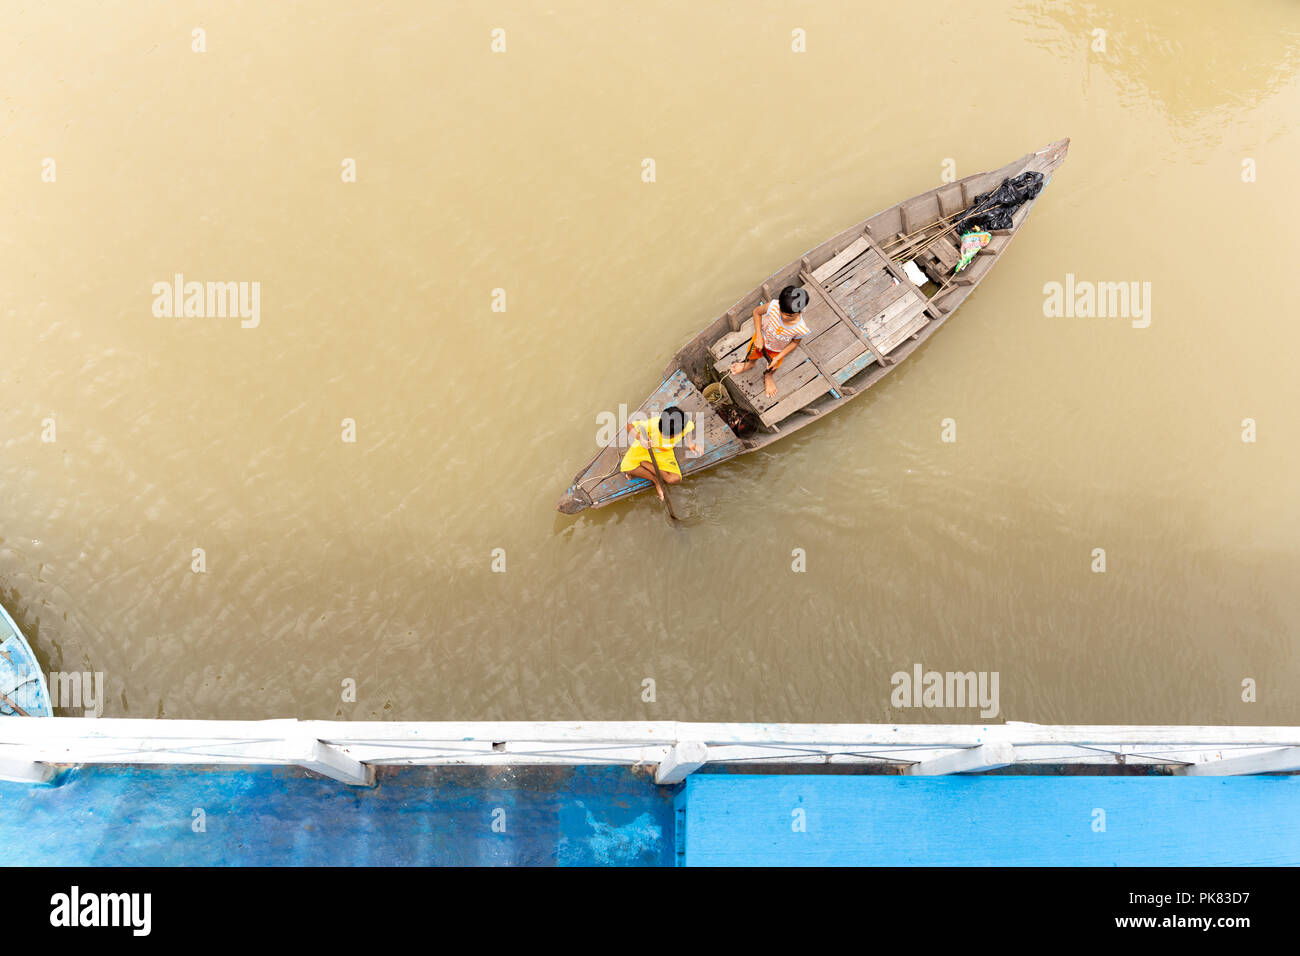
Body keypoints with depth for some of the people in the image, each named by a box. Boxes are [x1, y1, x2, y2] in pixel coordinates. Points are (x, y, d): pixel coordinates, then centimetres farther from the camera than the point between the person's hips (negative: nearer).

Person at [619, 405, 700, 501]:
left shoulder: (686, 426, -31)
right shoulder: (652, 424, -39)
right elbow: (629, 425, -29)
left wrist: (689, 443, -16)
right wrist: (638, 436, -47)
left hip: (665, 453, 1)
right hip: (645, 447, -1)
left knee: (675, 479, -20)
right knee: (626, 468, -24)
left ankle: (645, 464, -3)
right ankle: (655, 480, -4)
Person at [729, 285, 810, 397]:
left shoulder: (801, 329, -41)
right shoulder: (774, 306, -43)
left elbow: (795, 342, -17)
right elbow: (757, 312, -21)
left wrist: (778, 358, -16)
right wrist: (759, 336, -22)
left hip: (778, 351, 0)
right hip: (762, 338, 0)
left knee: (772, 368, 30)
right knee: (752, 355, 31)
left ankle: (768, 376, 67)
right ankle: (750, 364, 68)